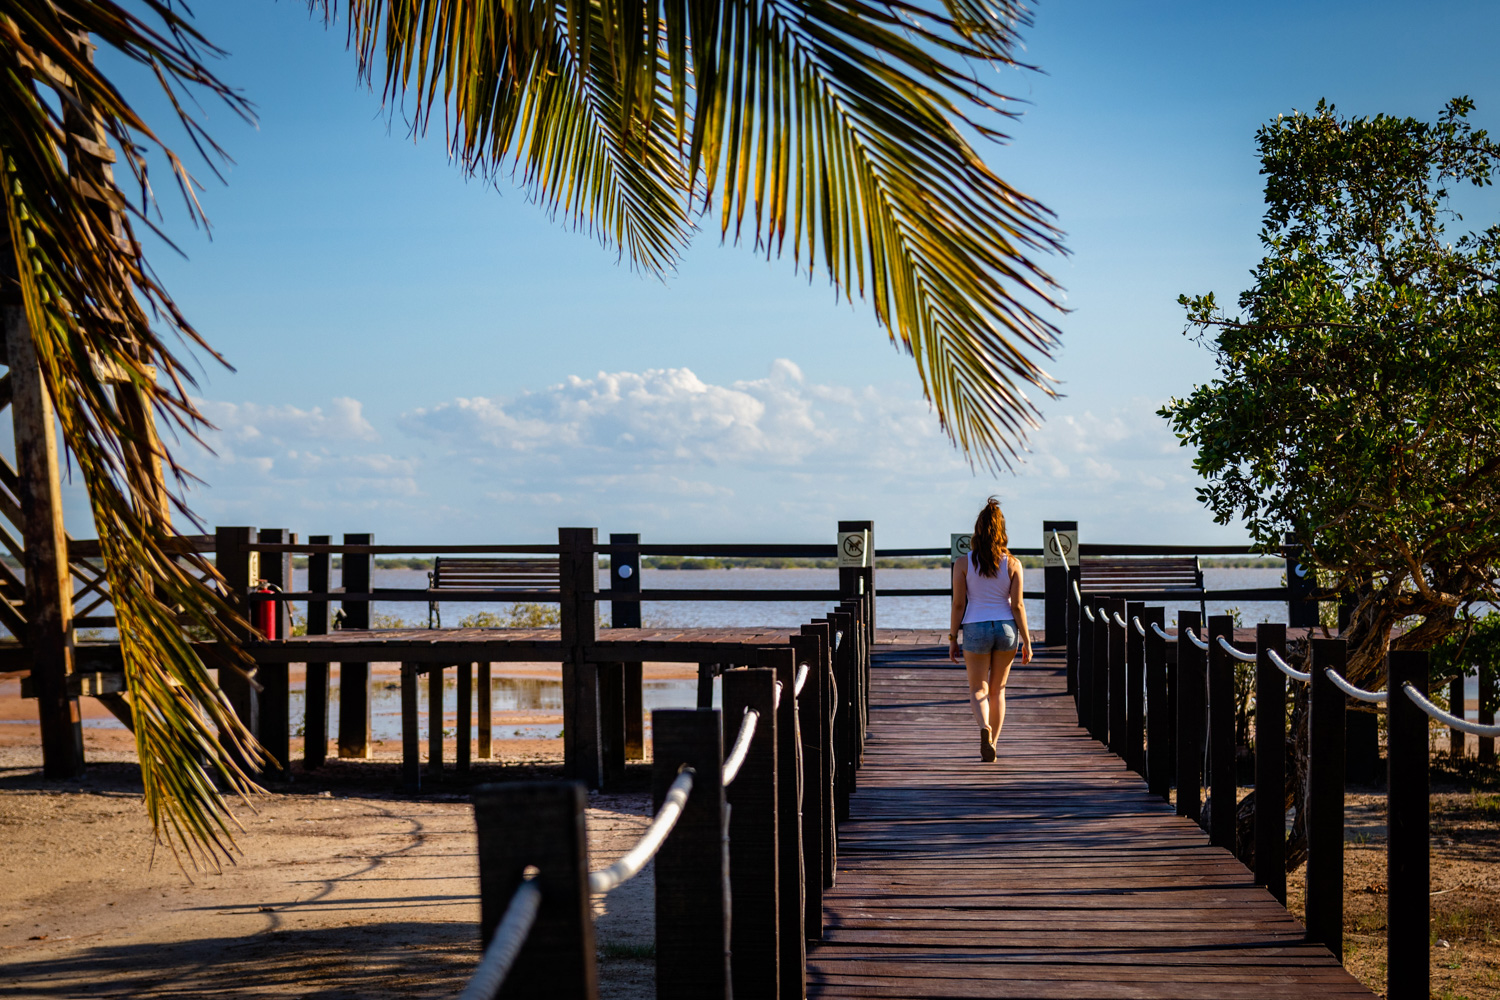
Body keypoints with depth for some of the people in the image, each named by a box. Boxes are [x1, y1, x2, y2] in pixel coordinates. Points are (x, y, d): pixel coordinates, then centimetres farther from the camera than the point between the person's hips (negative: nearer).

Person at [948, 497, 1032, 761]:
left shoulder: (963, 564, -7)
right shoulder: (1012, 563, -4)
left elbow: (958, 604, -6)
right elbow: (1017, 605, -5)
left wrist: (952, 639, 2)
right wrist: (1027, 641, 0)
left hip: (976, 630, -2)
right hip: (1006, 629, 2)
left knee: (978, 690, 7)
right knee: (998, 690, 17)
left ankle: (984, 727, -23)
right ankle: (991, 745, 20)